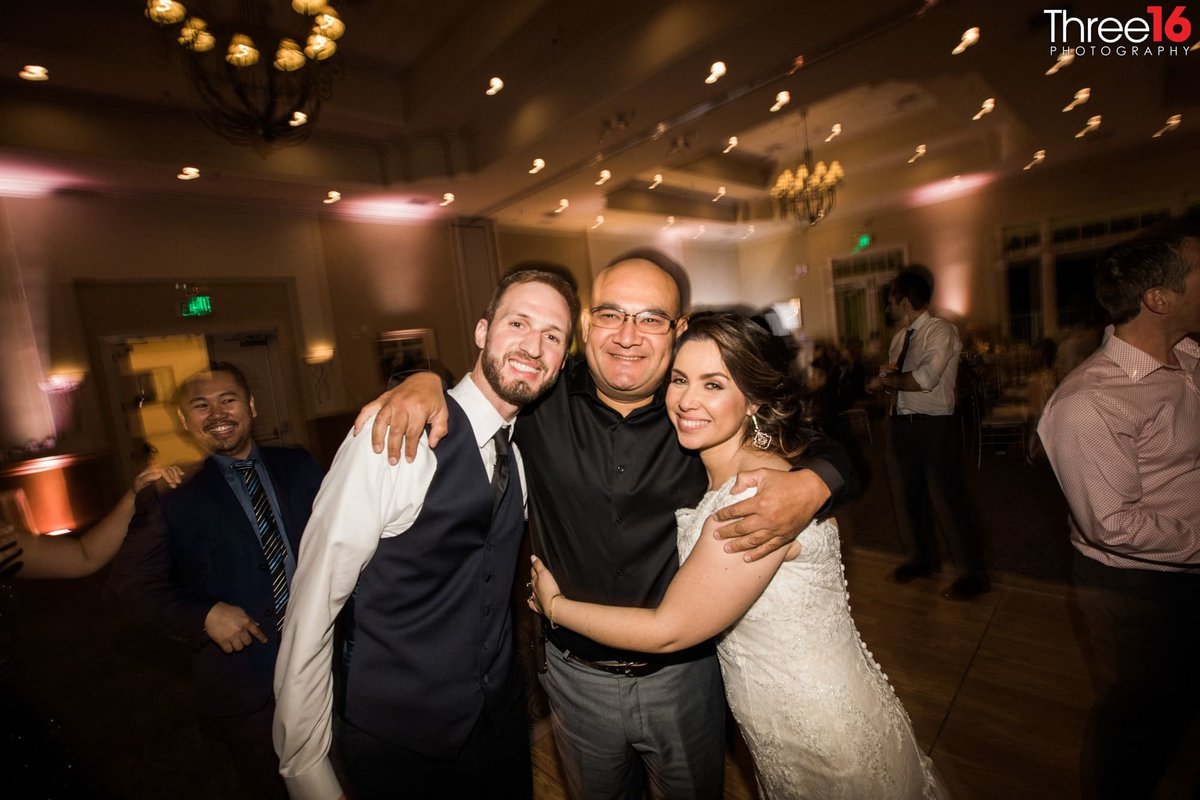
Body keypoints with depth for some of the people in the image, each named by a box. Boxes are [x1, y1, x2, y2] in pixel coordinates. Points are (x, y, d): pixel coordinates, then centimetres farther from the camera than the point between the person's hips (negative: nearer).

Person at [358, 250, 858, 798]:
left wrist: (810, 486, -32)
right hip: (576, 675, 1)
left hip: (684, 675, 0)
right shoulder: (541, 403, -12)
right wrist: (424, 382, -18)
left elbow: (830, 452, -9)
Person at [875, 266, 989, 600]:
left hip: (935, 426, -8)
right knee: (906, 496, 16)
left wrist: (893, 379, -8)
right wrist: (888, 376, -10)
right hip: (902, 424, 8)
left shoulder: (941, 331, -13)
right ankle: (920, 558, 36)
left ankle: (973, 573, 20)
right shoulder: (901, 336, 11)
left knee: (947, 499, 1)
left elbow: (925, 378, -25)